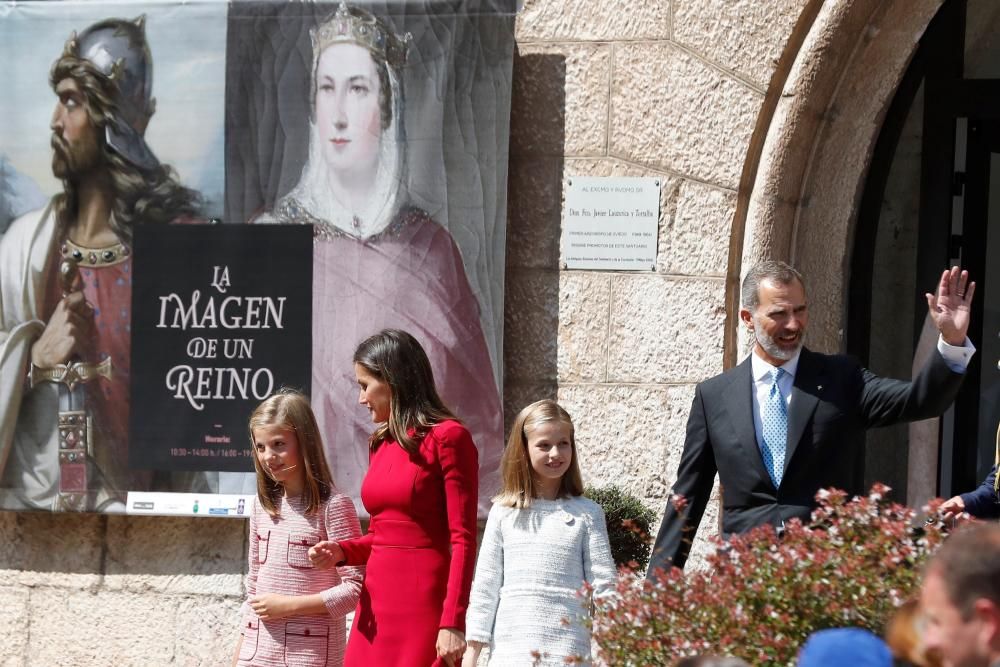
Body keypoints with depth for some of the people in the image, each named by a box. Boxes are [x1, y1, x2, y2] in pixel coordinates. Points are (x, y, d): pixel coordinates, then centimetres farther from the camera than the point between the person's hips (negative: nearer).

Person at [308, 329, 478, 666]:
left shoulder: (447, 437, -6)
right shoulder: (380, 443, 14)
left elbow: (463, 540, -10)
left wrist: (453, 623, -17)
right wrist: (343, 551, 4)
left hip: (424, 606, -7)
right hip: (376, 604, 7)